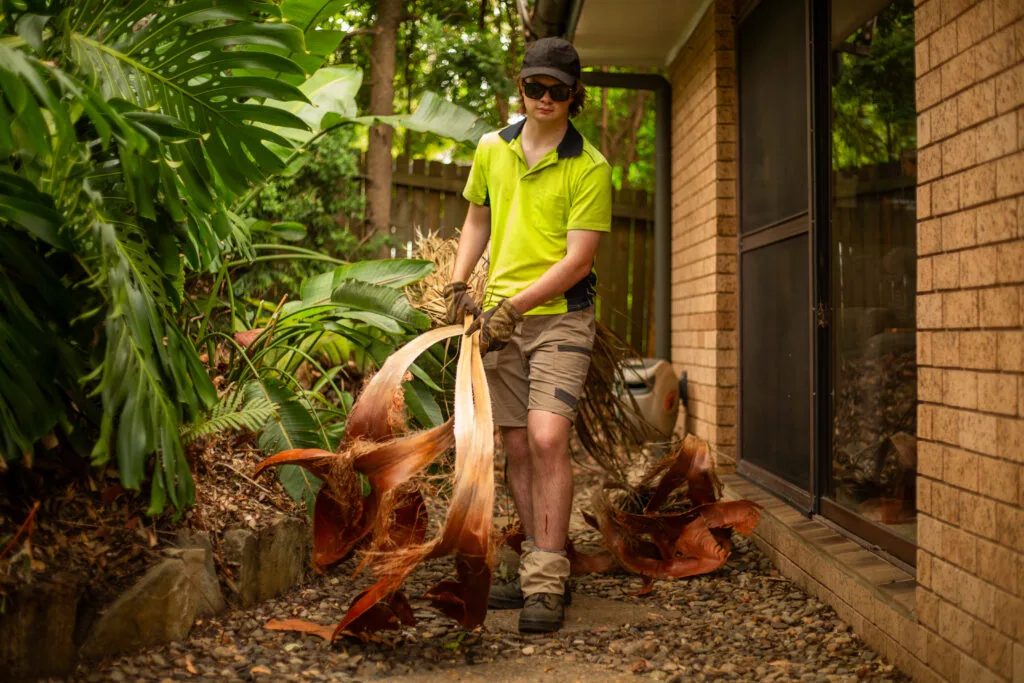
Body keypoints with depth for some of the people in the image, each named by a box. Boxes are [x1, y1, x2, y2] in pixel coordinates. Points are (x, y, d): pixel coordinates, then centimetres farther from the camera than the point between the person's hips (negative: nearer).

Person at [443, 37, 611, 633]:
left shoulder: (590, 168, -8)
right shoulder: (492, 150, 8)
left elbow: (578, 260, -13)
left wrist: (512, 306, -18)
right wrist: (459, 283, 7)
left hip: (560, 316, -5)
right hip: (500, 321, 5)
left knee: (548, 437, -19)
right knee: (517, 446, 8)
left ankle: (547, 584, -13)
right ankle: (543, 568, 20)